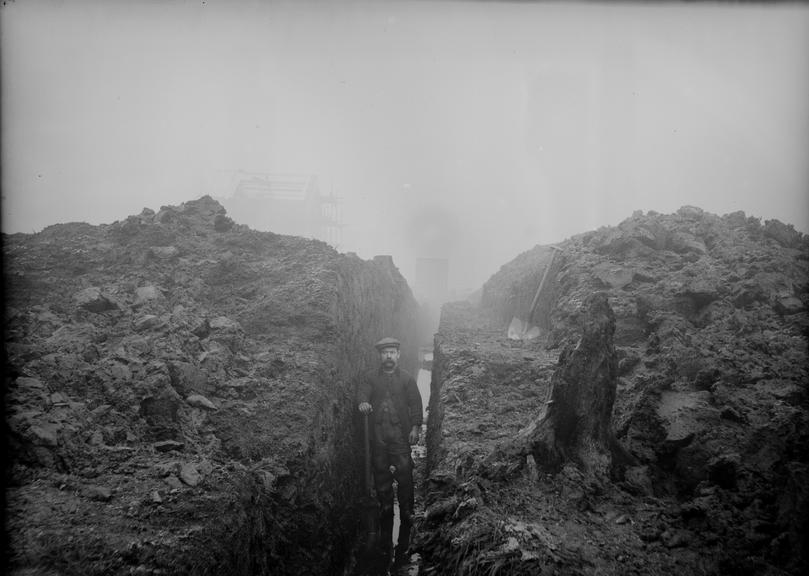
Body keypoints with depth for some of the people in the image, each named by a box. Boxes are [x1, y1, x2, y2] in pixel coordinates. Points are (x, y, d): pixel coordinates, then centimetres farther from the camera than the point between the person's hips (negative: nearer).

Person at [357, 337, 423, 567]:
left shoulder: (406, 378, 8)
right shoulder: (371, 377, 11)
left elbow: (416, 403, 3)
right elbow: (362, 390, -6)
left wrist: (415, 427, -7)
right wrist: (363, 402, -29)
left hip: (401, 435, -1)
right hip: (378, 436, 2)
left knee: (404, 477, -8)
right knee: (381, 477, 7)